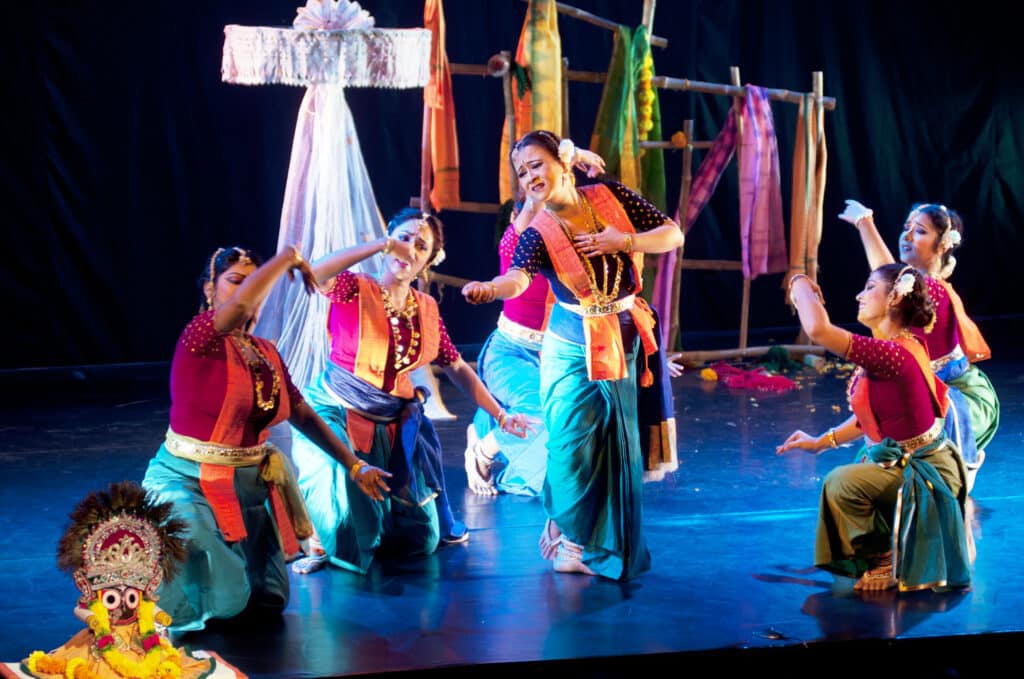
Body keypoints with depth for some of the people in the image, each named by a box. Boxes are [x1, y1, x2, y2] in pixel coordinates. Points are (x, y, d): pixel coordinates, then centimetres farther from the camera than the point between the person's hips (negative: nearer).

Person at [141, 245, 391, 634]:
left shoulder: (266, 354, 7)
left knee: (268, 601, 12)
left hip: (249, 488, 8)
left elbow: (303, 415, 14)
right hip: (190, 484, -8)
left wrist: (354, 466, 12)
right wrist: (287, 258, -23)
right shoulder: (201, 336, -15)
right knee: (222, 600, -26)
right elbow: (240, 306, -36)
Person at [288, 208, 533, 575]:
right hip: (339, 417, -5)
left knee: (419, 539, 9)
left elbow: (457, 369, 10)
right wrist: (383, 244, -40)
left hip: (394, 424, 5)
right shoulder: (353, 290, -13)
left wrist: (500, 415, 6)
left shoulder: (426, 309, 3)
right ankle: (320, 543, 3)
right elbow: (313, 273, -36)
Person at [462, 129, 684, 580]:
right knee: (573, 441, -8)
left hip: (624, 343, 3)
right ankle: (571, 536, 11)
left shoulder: (610, 198, -5)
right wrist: (490, 289, -57)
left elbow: (674, 235, -1)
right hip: (573, 347, -3)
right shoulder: (538, 232, -14)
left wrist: (624, 242, -17)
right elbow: (517, 277, -35)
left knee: (618, 444, 9)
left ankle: (608, 542, 23)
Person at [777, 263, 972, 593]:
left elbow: (817, 330, -39)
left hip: (925, 473, -10)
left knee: (842, 483, -24)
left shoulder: (892, 354, -30)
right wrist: (822, 441, 11)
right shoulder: (901, 345, 2)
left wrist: (801, 285, -20)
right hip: (906, 462, 10)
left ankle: (885, 561, -2)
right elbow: (874, 416, 12)